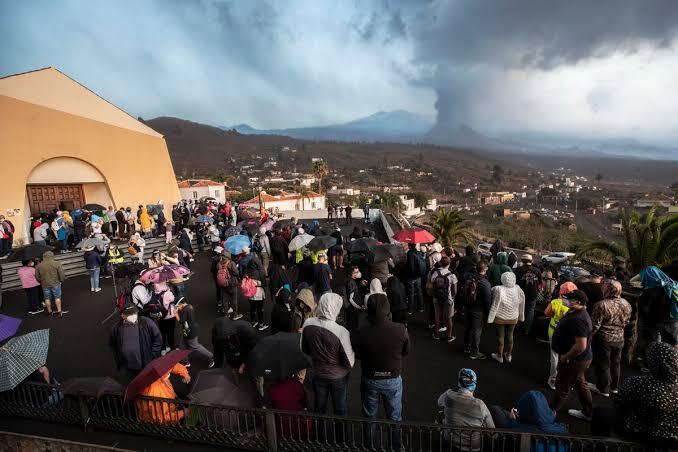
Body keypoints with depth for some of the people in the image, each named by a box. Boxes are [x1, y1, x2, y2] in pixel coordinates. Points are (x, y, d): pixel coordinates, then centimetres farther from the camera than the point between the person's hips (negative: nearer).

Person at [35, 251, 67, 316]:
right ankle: (59, 311, 11)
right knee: (57, 297, 8)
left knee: (47, 298, 14)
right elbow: (62, 275, -12)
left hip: (45, 285, 2)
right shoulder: (57, 264, -12)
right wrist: (61, 280, 6)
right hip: (55, 284, -2)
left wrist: (41, 282, 20)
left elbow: (37, 277, 5)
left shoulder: (39, 266, -2)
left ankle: (49, 311, 23)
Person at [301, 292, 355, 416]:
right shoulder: (341, 332, -33)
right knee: (340, 410, 22)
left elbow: (304, 350, -1)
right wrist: (353, 350, -4)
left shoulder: (307, 324, -19)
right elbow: (350, 363, -22)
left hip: (318, 374, 4)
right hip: (339, 377, -3)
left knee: (319, 408, 26)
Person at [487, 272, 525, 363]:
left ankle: (499, 356, 24)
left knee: (500, 336, 11)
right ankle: (508, 355, 32)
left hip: (500, 318, -3)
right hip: (513, 318, 3)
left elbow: (495, 306, -19)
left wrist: (490, 318, -9)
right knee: (509, 335, 18)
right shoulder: (518, 289, -13)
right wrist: (521, 317, 16)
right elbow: (522, 304, 1)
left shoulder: (498, 290, -25)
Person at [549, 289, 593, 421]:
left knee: (562, 387, 6)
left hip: (574, 360, -10)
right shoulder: (575, 312, 1)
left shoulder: (578, 320, -32)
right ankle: (587, 412, 41)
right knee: (580, 384, 24)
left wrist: (565, 357, -23)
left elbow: (581, 346, -34)